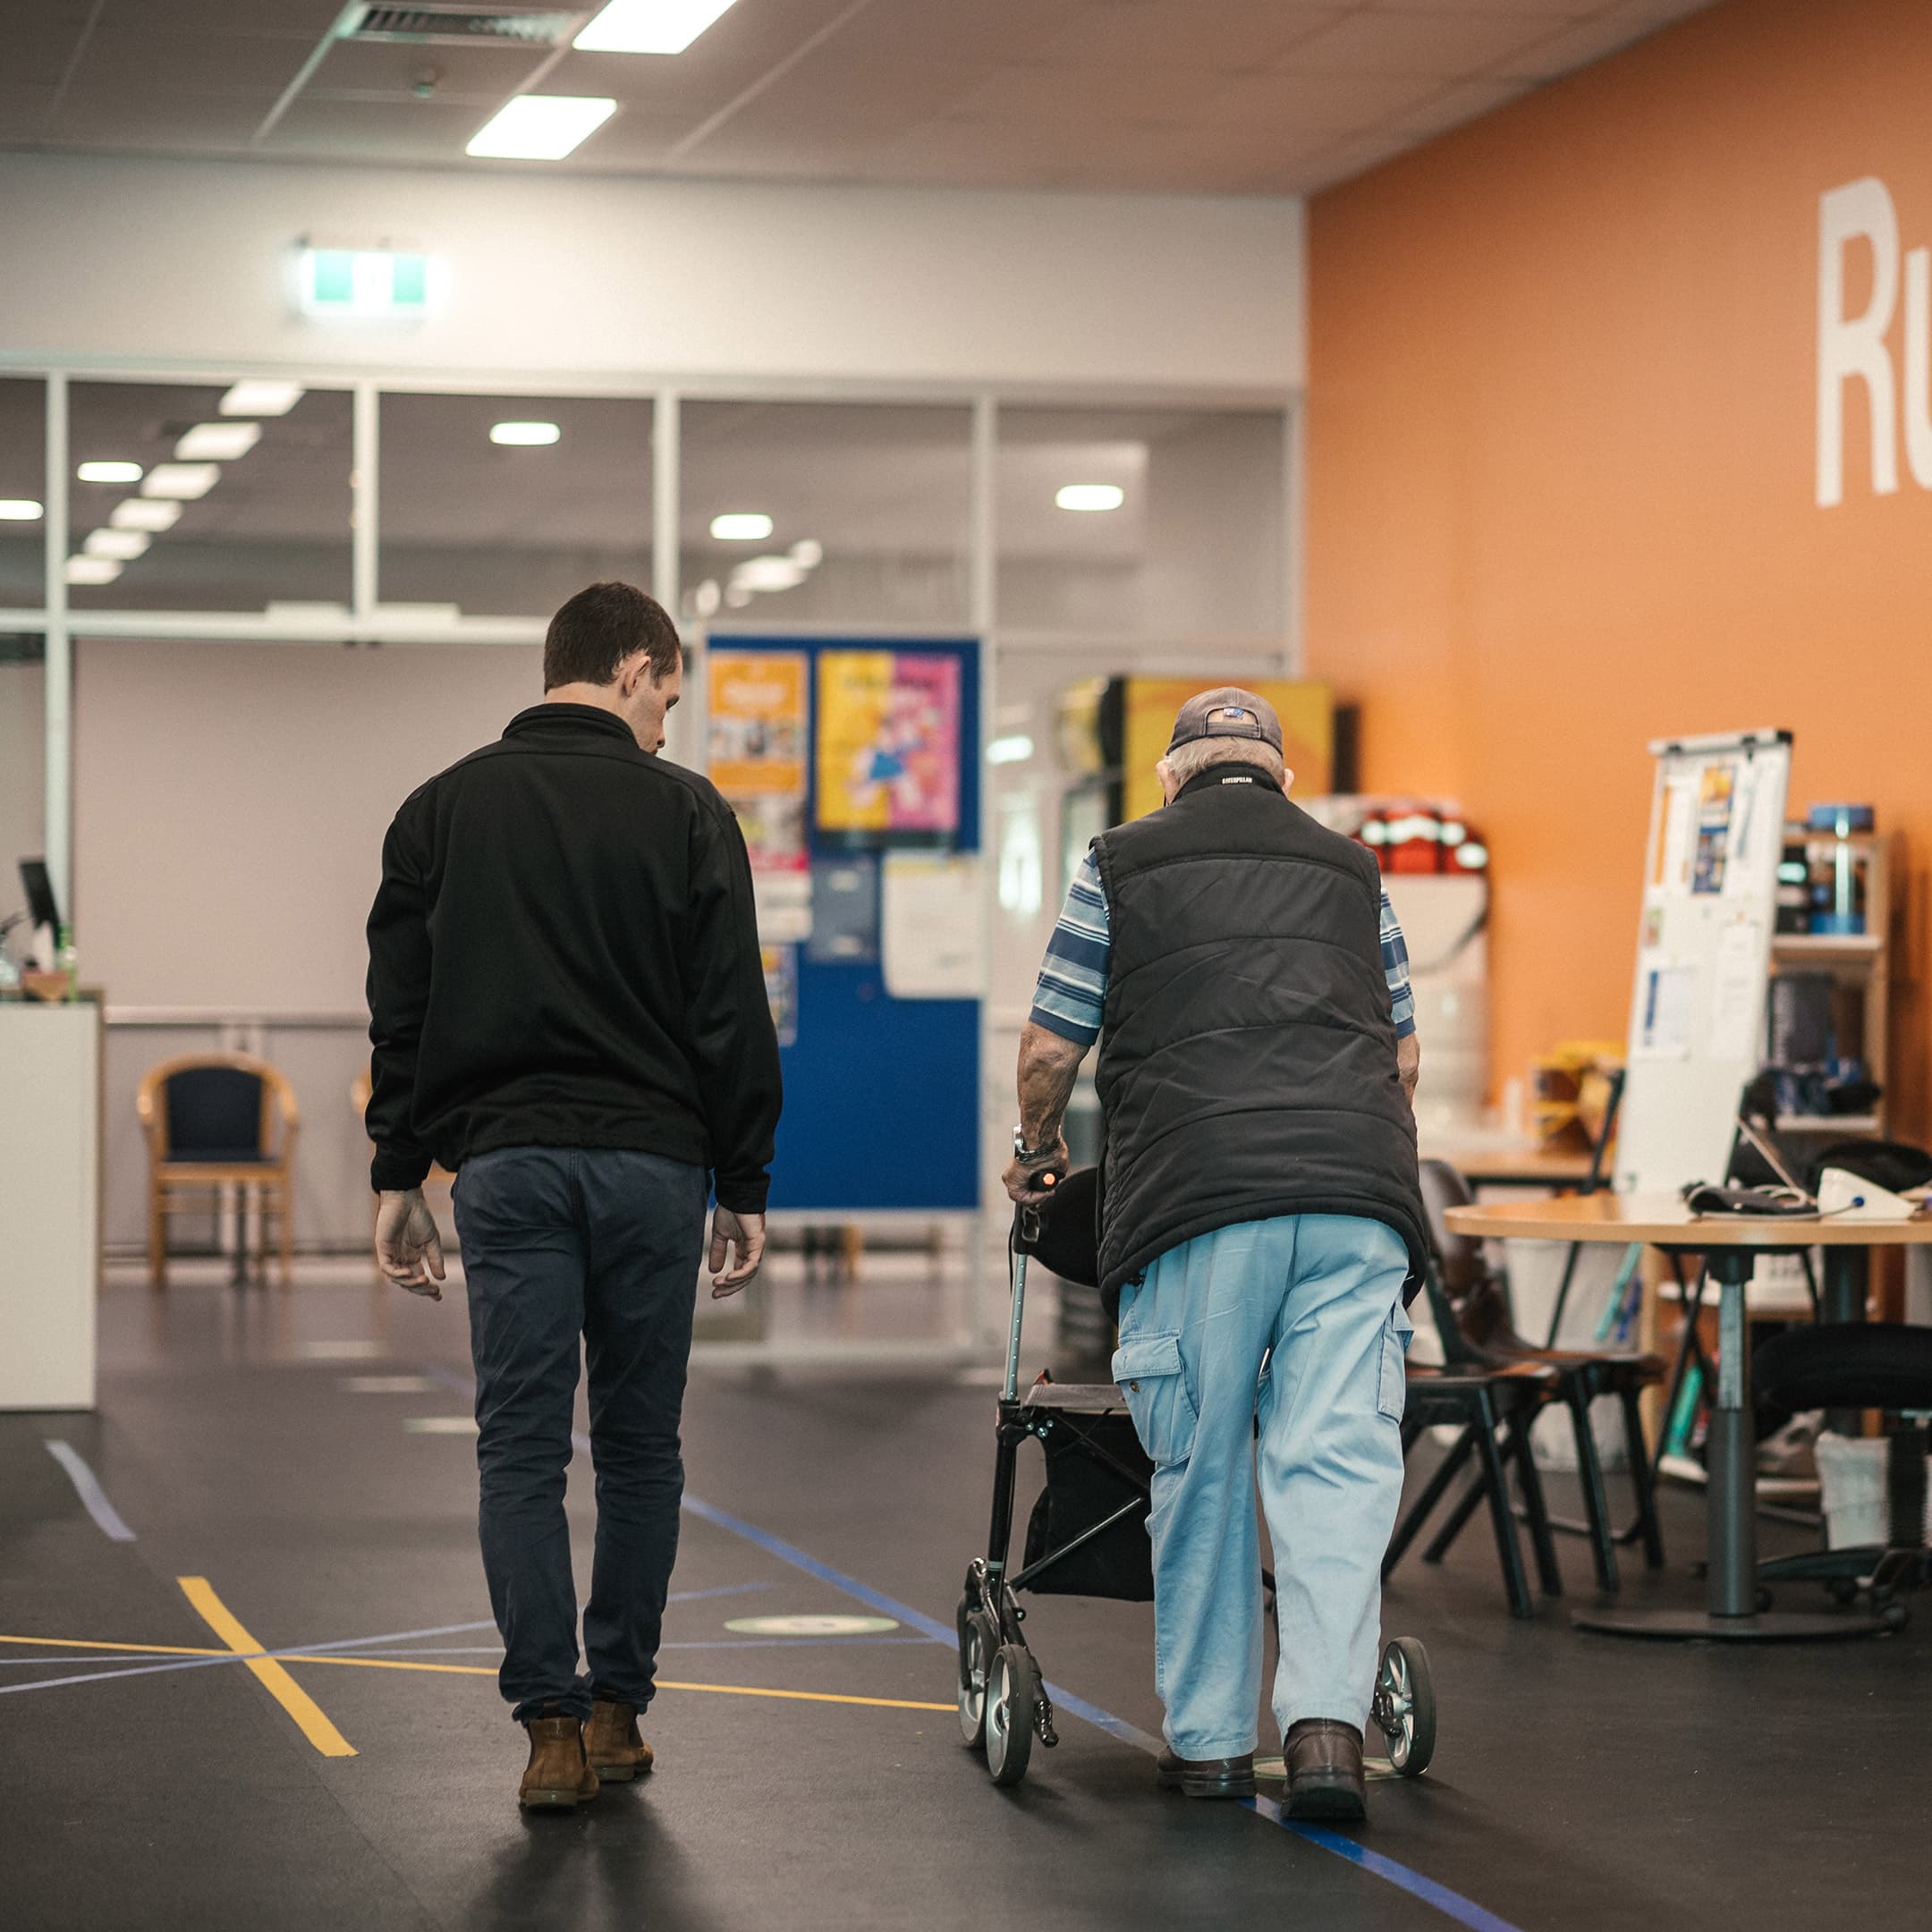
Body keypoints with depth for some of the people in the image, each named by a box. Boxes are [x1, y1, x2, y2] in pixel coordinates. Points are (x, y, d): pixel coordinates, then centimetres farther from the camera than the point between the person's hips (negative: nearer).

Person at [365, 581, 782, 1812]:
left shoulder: (442, 810, 9)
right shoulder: (683, 811, 1)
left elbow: (400, 1010, 8)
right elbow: (733, 1018, -1)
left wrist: (397, 1177, 12)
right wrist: (745, 1187, 4)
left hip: (505, 1164, 1)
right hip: (650, 1161, -1)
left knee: (521, 1446, 1)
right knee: (640, 1442, 10)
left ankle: (554, 1722, -6)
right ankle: (619, 1708, 14)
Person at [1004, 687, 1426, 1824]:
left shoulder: (1123, 865, 14)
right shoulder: (1351, 869, 22)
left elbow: (1050, 1050, 13)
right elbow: (1405, 1054, 25)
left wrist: (1037, 1153, 33)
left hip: (1199, 1193, -2)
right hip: (1358, 1192, 2)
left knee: (1202, 1466, 7)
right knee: (1339, 1458, -1)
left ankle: (1211, 1738, 12)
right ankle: (1328, 1718, -15)